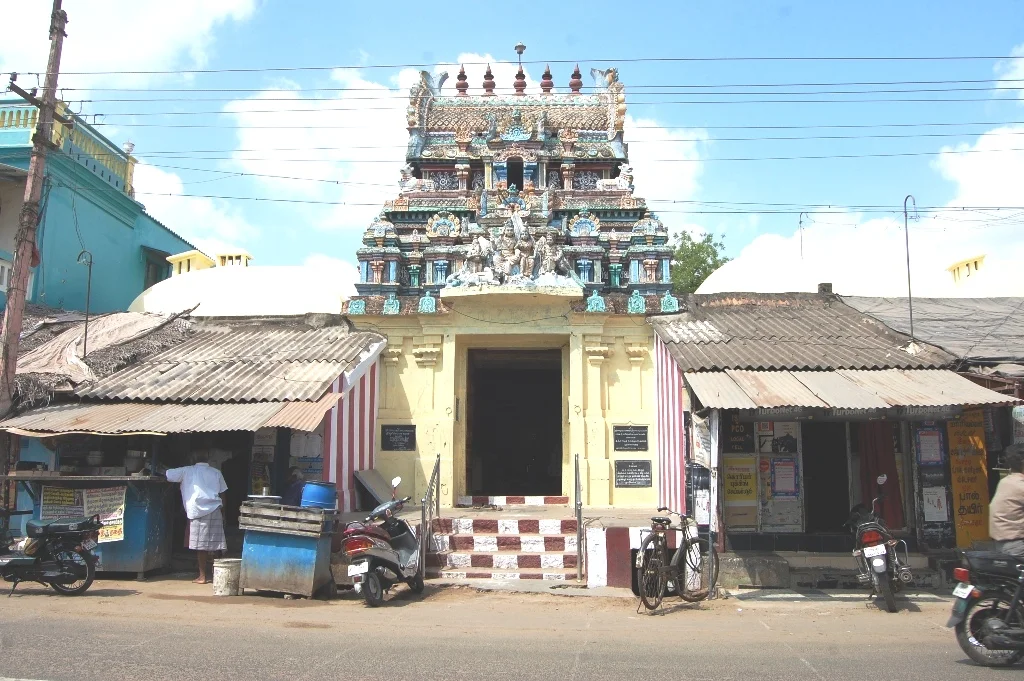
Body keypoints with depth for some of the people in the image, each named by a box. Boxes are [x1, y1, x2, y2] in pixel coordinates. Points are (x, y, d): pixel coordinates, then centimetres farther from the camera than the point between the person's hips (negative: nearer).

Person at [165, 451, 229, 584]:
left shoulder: (187, 471, 7)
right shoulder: (216, 472, 16)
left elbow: (166, 474, 4)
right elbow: (222, 494, 12)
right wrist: (223, 513, 16)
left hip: (199, 512, -3)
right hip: (215, 510, 3)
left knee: (201, 545, 0)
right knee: (213, 543, 5)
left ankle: (203, 576, 3)